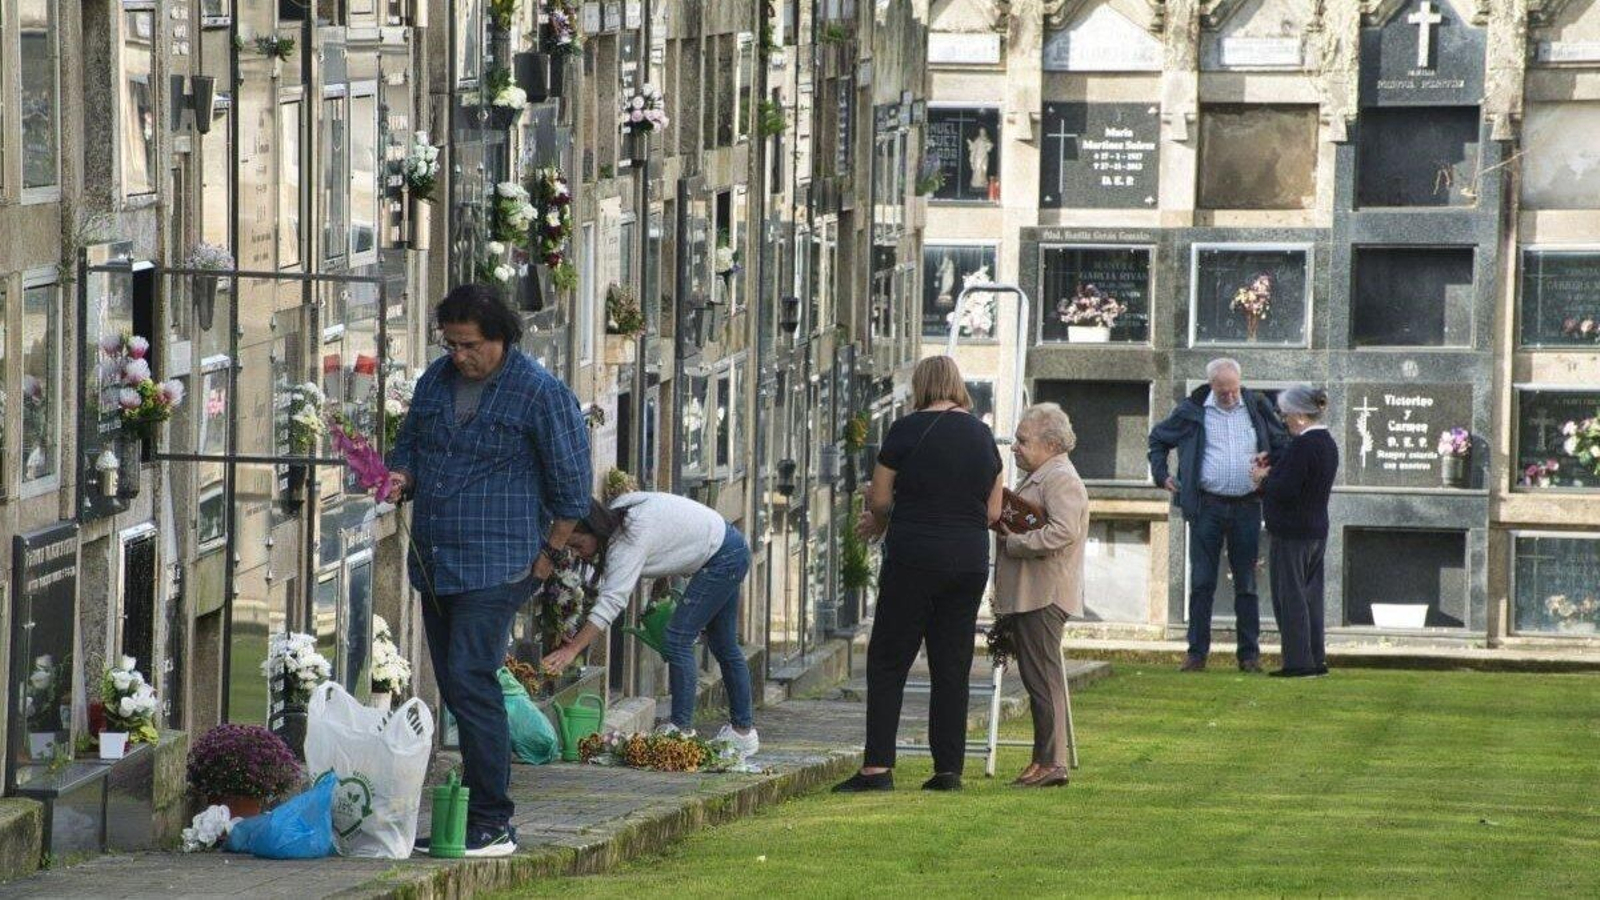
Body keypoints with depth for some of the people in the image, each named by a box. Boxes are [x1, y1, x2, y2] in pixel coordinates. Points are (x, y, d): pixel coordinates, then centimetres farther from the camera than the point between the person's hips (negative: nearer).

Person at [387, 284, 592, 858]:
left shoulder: (541, 394, -8)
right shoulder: (435, 381, 11)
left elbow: (571, 485, -4)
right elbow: (409, 445, 22)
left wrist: (548, 555, -4)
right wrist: (401, 477, 0)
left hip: (495, 567, -7)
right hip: (433, 564, 7)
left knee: (470, 681, -16)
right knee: (456, 689, 8)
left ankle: (492, 825, -14)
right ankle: (473, 815, 13)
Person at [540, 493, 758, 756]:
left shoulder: (629, 540, -32)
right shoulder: (616, 512, -6)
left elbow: (612, 600, -39)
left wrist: (572, 649, -43)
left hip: (724, 556, -10)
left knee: (678, 639, -14)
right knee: (723, 645, 17)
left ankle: (682, 729, -15)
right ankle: (744, 731, 26)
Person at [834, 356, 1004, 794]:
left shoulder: (908, 430, -6)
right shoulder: (982, 434, 9)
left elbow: (879, 499, -2)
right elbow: (993, 511, 12)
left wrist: (878, 522, 20)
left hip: (914, 558, -5)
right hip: (971, 562, 5)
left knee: (888, 663, 0)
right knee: (952, 668, 9)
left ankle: (878, 767, -7)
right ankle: (949, 769, 6)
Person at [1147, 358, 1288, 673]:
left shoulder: (1256, 408, 5)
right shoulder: (1193, 411, 2)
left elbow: (1282, 444, 19)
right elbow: (1158, 438, 16)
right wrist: (1161, 475, 6)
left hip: (1246, 506, 1)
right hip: (1207, 507, -1)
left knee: (1246, 583, 4)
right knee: (1202, 582, 0)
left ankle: (1249, 654, 8)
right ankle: (1197, 652, 4)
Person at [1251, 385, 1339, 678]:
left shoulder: (1303, 446, -19)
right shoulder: (1327, 443, 11)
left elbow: (1286, 491, -23)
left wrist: (1263, 479, -6)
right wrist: (1273, 474, 13)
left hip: (1293, 532, -9)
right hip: (1317, 530, 9)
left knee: (1290, 596, -3)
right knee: (1310, 595, 14)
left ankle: (1299, 662, -4)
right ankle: (1316, 659, 17)